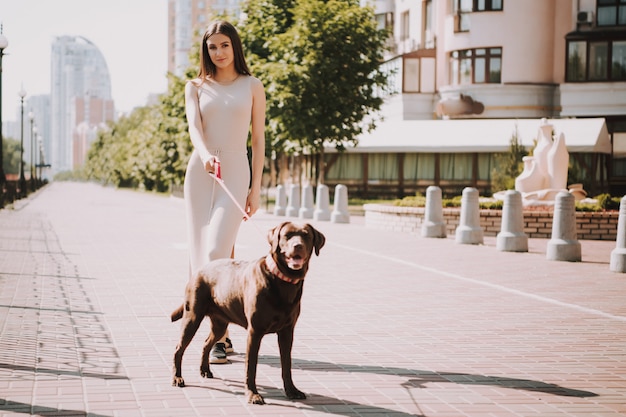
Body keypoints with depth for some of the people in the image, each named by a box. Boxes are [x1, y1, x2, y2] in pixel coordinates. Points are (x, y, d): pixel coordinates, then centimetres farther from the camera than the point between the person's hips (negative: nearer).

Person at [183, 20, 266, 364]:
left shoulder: (252, 87, 8)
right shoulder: (196, 87, 11)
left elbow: (258, 139, 7)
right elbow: (194, 126, -6)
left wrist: (256, 188, 0)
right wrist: (205, 155, -28)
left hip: (235, 171, -3)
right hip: (200, 172, 3)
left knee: (217, 251, -17)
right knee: (200, 251, 1)